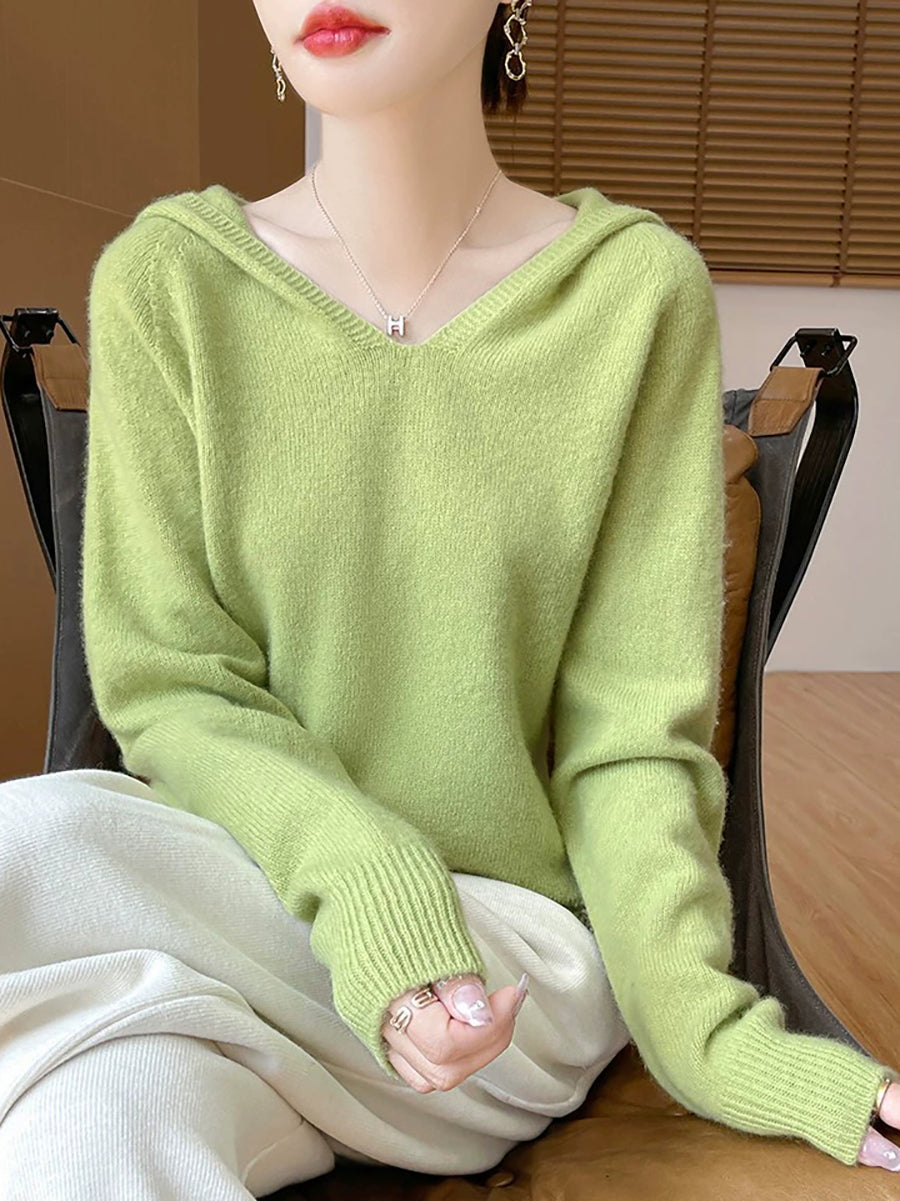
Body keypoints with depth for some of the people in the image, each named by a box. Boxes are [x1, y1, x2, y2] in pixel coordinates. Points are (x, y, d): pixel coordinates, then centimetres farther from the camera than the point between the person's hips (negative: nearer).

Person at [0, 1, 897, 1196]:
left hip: (515, 965, -1)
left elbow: (632, 729, -4)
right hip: (241, 905, 2)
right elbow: (169, 685, -4)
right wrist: (363, 880, -20)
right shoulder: (165, 282, 0)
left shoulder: (639, 289, -3)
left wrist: (700, 1017, -16)